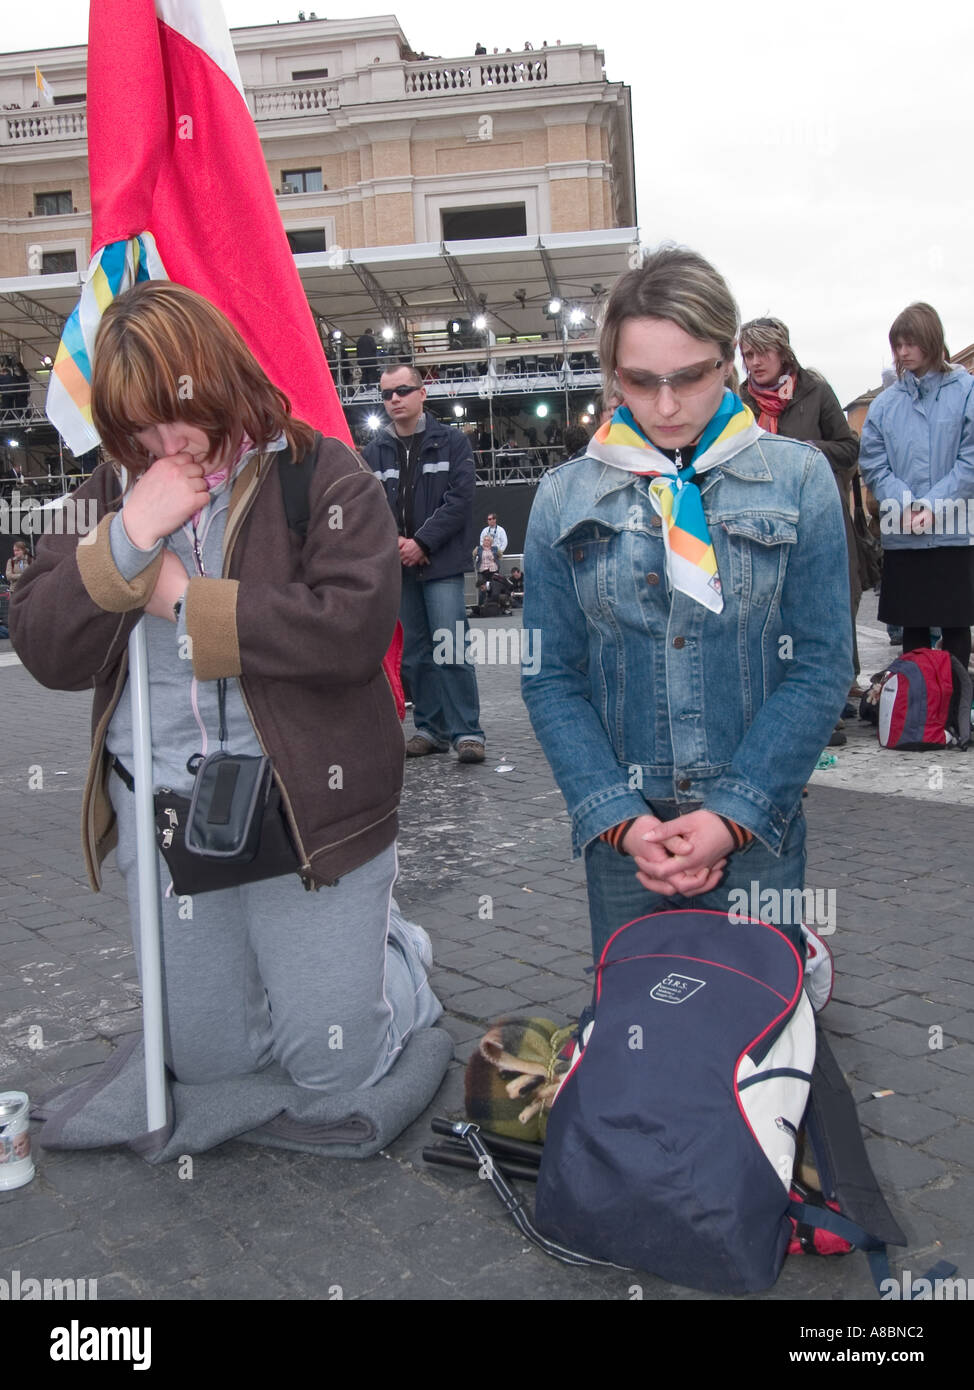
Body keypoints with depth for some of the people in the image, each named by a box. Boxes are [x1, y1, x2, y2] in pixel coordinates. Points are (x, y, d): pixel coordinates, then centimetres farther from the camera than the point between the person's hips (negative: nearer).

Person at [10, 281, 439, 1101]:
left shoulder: (324, 475, -7)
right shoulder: (113, 493, 6)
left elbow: (354, 626, -23)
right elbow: (45, 654, -2)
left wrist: (184, 597, -14)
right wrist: (128, 541, -18)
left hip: (308, 808, -4)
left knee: (337, 1065, 4)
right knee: (207, 1062, 17)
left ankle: (395, 956, 34)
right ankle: (339, 951, 41)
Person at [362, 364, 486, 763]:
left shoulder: (452, 442, 3)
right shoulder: (374, 451, 11)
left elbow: (459, 500, -6)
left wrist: (421, 542, -13)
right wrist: (392, 542, -11)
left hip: (440, 563, -4)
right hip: (397, 565, 4)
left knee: (451, 649, -9)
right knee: (415, 652, 8)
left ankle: (466, 731, -4)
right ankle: (431, 728, 17)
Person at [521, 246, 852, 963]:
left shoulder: (798, 479, -3)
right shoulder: (565, 496, 0)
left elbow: (821, 665, -5)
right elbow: (550, 676, -1)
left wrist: (736, 812, -13)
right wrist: (619, 819, -11)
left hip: (759, 829, -1)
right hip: (619, 832, 1)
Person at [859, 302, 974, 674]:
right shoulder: (885, 402, 6)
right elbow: (873, 464, 2)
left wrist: (933, 506, -16)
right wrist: (904, 504, -13)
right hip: (901, 536, 3)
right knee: (912, 625, 11)